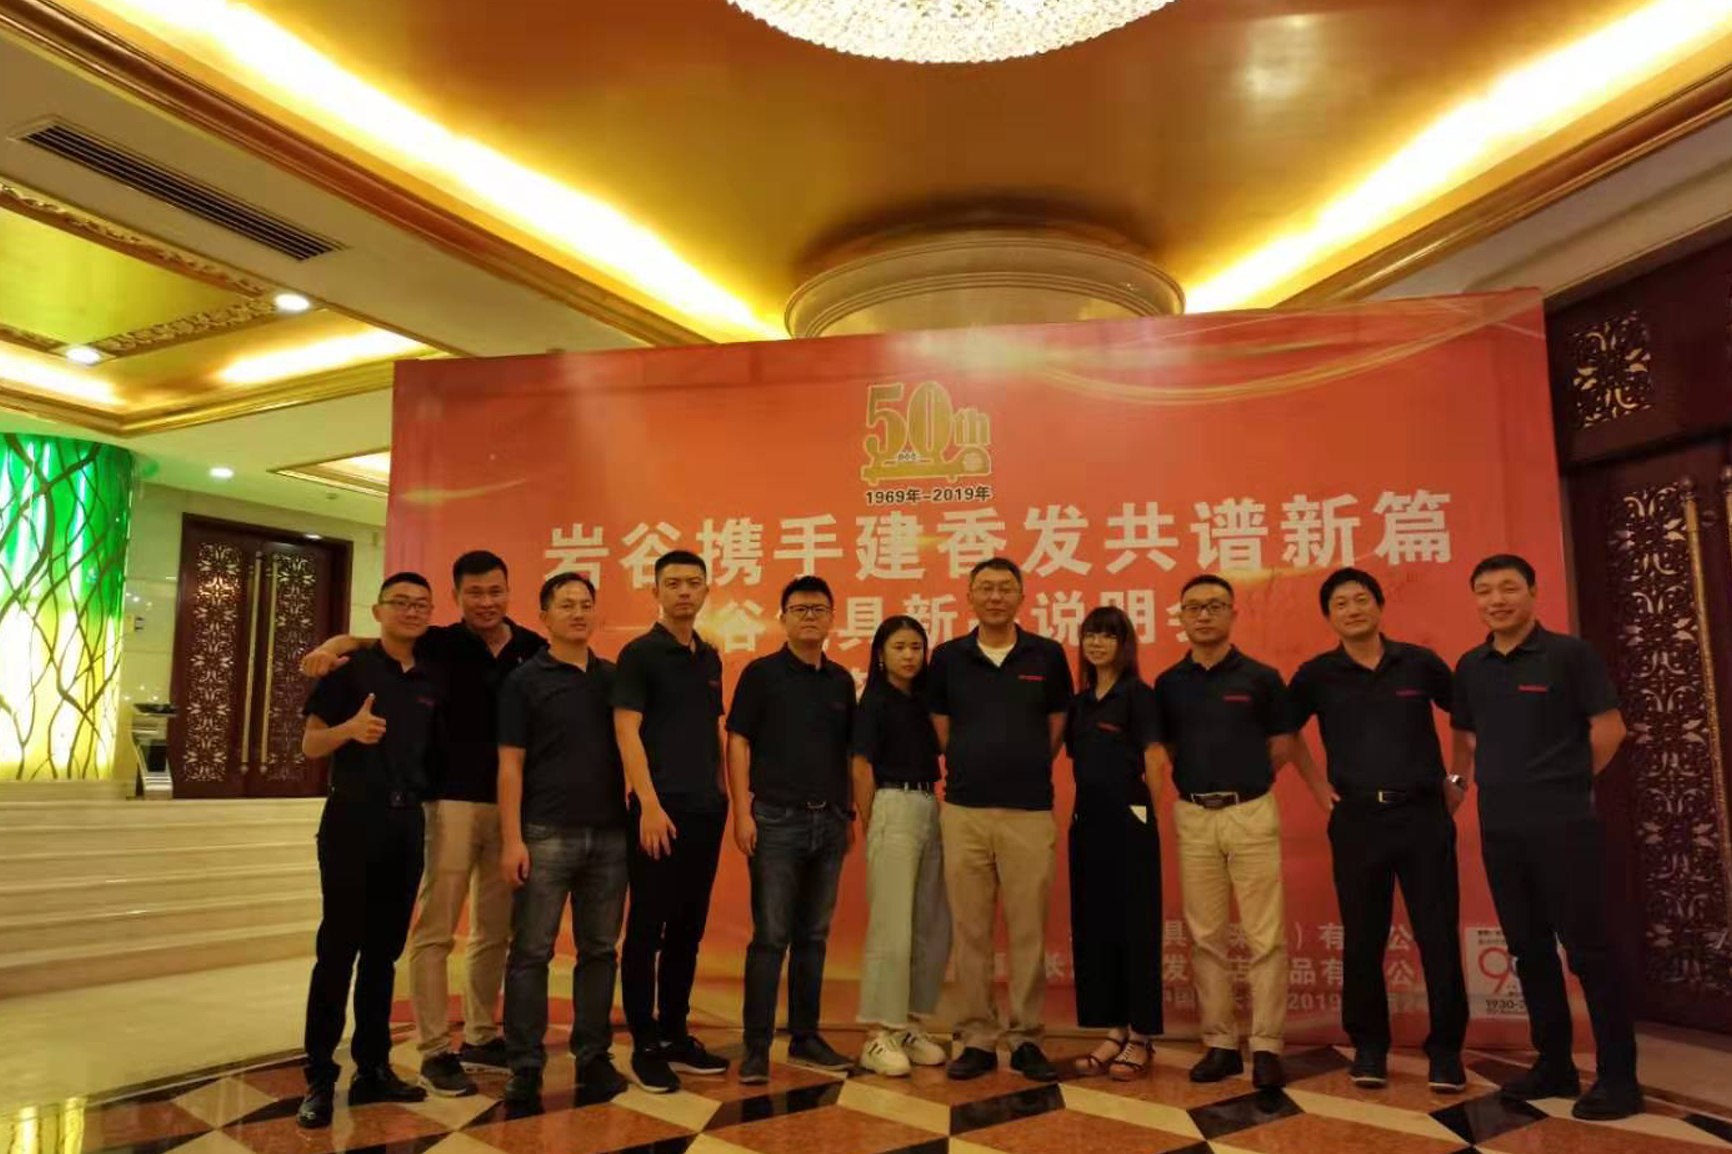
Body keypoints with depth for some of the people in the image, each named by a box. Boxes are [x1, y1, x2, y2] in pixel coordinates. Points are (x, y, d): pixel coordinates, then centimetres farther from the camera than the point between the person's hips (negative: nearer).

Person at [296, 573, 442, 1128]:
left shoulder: (432, 683, 10)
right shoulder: (351, 668, -3)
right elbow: (310, 744, -5)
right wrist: (350, 729, -23)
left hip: (407, 823, 5)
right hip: (353, 819, -5)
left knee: (383, 950, 10)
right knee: (338, 949, -3)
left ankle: (373, 1069, 18)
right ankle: (319, 1079, 4)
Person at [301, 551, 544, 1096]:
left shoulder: (535, 650, 6)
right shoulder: (438, 645, -1)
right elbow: (363, 641, 3)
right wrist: (331, 648, -20)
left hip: (513, 804, 4)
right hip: (452, 800, -4)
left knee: (495, 930, 13)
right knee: (435, 931, -3)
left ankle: (481, 1037, 27)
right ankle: (436, 1051, 7)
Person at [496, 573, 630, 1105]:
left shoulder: (614, 677, 10)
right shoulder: (525, 679, 0)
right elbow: (510, 765, -3)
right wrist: (512, 839, -10)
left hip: (610, 834, 4)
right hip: (547, 834, -3)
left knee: (599, 950, 9)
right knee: (531, 952, 1)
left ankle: (593, 1057, 20)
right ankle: (525, 1065, 12)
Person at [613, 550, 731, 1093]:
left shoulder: (710, 658, 14)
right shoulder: (639, 654, -5)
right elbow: (627, 733, -12)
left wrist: (723, 794, 11)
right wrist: (650, 804, -19)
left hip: (705, 811, 7)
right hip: (660, 810, -6)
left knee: (688, 929, 12)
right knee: (647, 930, 1)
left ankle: (675, 1034, 23)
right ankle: (645, 1045, 12)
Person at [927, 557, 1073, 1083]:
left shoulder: (1048, 655, 3)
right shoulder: (947, 657, 4)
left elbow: (1057, 728, 12)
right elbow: (941, 733, 12)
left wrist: (1024, 770, 11)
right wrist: (971, 770, 11)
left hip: (1030, 812, 0)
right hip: (963, 811, 1)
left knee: (1028, 932, 5)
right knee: (970, 932, 6)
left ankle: (1026, 1039, 18)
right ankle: (977, 1039, 17)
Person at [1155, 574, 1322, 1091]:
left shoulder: (1260, 677, 1)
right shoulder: (1168, 683, 7)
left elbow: (1283, 746, 5)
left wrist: (1241, 779, 5)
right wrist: (1204, 778, 3)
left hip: (1252, 815, -2)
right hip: (1193, 818, 2)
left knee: (1266, 937, -1)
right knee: (1205, 937, 7)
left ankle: (1266, 1046, 9)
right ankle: (1219, 1043, 16)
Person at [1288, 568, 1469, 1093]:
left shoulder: (1419, 663, 1)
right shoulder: (1317, 675, 2)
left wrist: (1461, 779, 10)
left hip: (1424, 814, 0)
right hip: (1356, 820, 1)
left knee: (1438, 936, 1)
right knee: (1363, 939, 7)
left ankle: (1445, 1049, 14)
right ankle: (1369, 1046, 20)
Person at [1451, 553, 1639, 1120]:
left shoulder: (1569, 653, -6)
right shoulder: (1470, 666, 9)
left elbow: (1609, 728, -4)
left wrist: (1567, 783, 3)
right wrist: (1473, 785, 12)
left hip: (1562, 825, -5)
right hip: (1499, 828, 5)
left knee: (1587, 948, -1)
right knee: (1529, 949, 12)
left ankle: (1618, 1077, 11)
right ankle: (1554, 1065, 24)